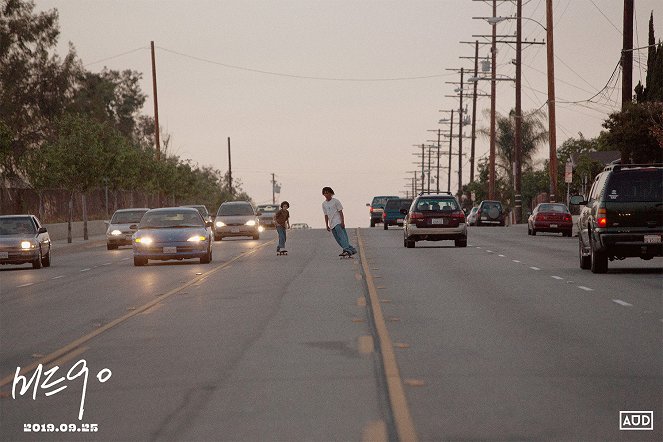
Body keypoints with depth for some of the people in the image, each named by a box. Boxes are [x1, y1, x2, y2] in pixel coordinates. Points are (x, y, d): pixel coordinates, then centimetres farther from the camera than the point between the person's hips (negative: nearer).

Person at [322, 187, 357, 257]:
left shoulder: (335, 201, -1)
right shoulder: (324, 204, 15)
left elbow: (340, 212, -4)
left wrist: (342, 222, -13)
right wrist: (327, 225, 15)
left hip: (338, 222, -6)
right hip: (332, 224, 6)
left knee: (341, 236, -21)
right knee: (338, 239, 4)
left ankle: (346, 250, -32)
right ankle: (351, 249, 10)